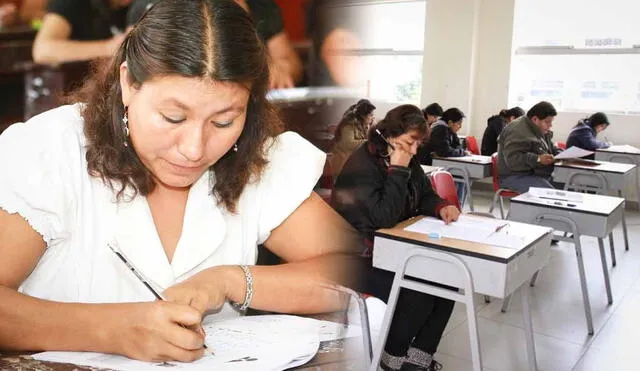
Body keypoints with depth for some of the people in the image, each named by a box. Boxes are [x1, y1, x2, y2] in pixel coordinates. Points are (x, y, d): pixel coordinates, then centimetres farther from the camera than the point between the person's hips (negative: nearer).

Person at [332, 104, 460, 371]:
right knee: (420, 295, -22)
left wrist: (441, 207, -8)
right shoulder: (361, 166, -21)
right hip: (365, 257, -8)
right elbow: (384, 218, -27)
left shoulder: (407, 161, 7)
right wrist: (398, 171, -25)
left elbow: (425, 196, 15)